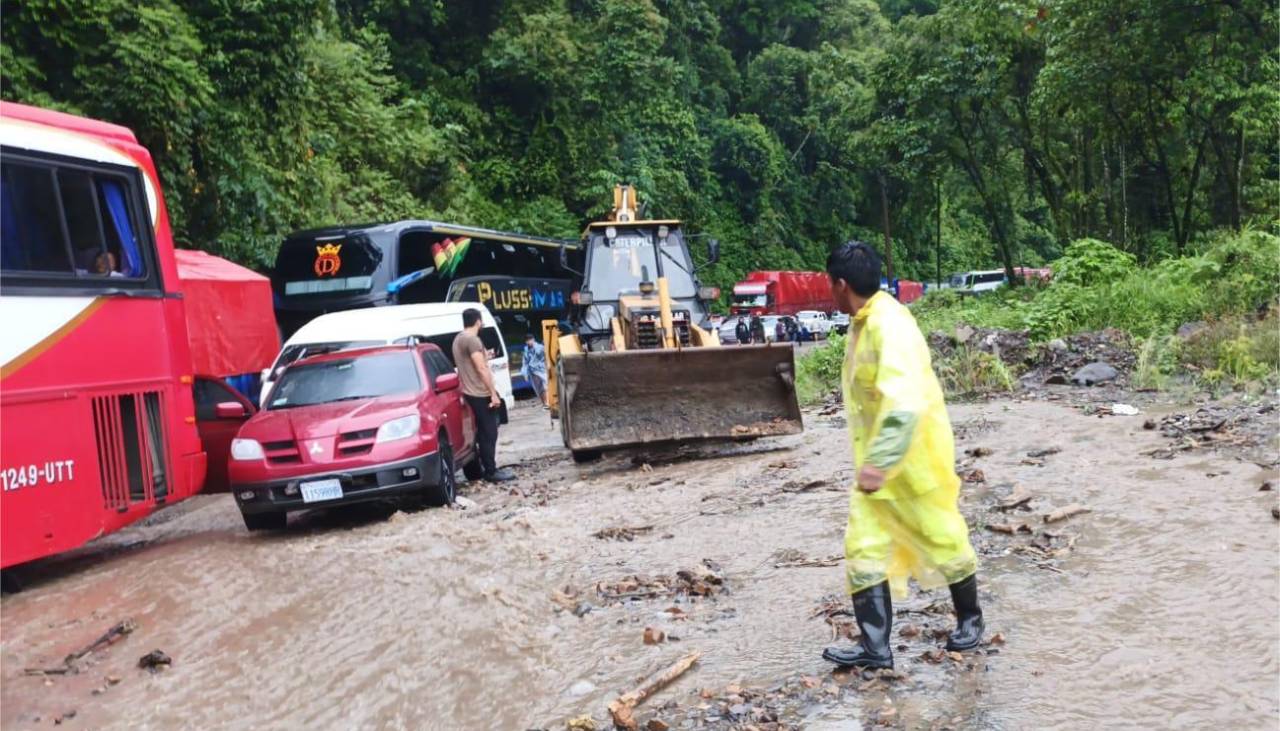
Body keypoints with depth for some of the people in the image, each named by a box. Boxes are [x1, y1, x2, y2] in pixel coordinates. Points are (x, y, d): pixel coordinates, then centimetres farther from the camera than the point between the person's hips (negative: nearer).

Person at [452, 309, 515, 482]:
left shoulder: (458, 339, 14)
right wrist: (493, 393, -18)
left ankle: (489, 469, 18)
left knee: (484, 433, 14)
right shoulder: (472, 340, -17)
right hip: (480, 394, -10)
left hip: (471, 393, 10)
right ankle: (491, 472, -2)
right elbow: (481, 369, -20)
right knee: (489, 433, -5)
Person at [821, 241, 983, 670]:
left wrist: (879, 463, -39)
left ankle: (970, 619, 33)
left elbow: (905, 402, -35)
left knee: (943, 541, 11)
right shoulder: (863, 322, 6)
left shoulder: (890, 326, -25)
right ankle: (875, 647, 6)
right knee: (864, 550, 3)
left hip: (913, 458, -9)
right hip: (875, 461, 9)